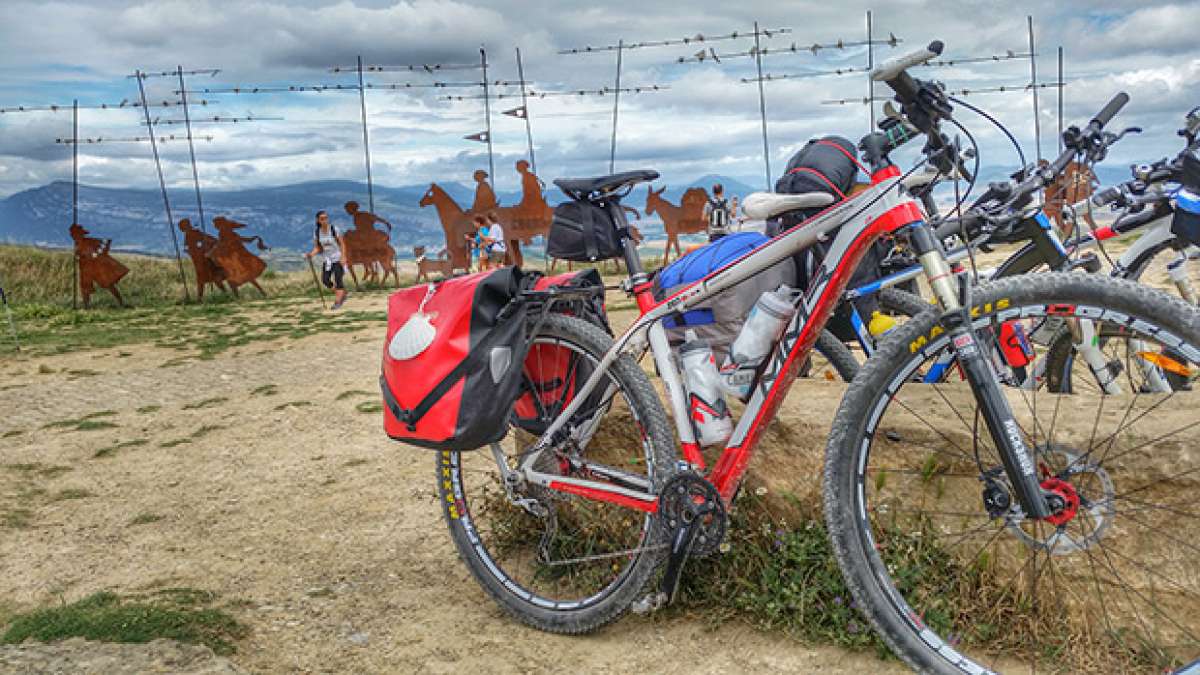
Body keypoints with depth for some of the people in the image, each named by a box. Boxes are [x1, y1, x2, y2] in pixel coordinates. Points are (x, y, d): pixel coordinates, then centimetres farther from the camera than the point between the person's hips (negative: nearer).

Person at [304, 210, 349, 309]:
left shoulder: (334, 229, -14)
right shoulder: (316, 232, -4)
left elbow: (342, 244, -10)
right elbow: (317, 248, 1)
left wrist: (343, 257, -18)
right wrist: (311, 254, -18)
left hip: (337, 257, -4)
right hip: (326, 259, 4)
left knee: (338, 280, -10)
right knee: (325, 280, -3)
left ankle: (337, 302, 1)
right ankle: (343, 293, 19)